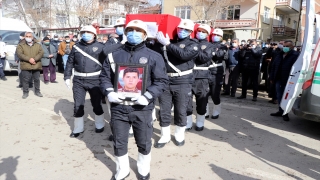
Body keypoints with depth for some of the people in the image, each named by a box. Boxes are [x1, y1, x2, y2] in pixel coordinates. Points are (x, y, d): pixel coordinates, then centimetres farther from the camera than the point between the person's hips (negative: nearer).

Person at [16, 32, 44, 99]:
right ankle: (25, 92, 12)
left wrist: (34, 59, -18)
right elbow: (20, 54, -8)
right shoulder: (21, 45, 5)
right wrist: (29, 59, -20)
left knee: (37, 79, 9)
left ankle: (37, 91, 23)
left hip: (36, 66, 2)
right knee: (25, 80, 0)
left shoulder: (38, 45, 11)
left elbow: (41, 53, -3)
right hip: (25, 66, -2)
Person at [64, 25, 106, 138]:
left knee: (96, 104, 10)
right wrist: (67, 77, 5)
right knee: (78, 105, 8)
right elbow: (70, 62, 11)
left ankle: (100, 125, 31)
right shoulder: (76, 47, 7)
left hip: (95, 80, -2)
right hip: (79, 80, 3)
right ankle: (78, 128, 24)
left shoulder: (100, 47, -2)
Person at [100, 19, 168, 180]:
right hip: (118, 107, 2)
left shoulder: (153, 56, -1)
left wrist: (148, 96, -16)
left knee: (144, 143, 14)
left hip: (142, 108, -2)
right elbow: (104, 76, 11)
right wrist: (109, 92, -8)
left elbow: (161, 80, -2)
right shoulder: (114, 55, 7)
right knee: (119, 143, 14)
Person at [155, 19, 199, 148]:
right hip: (165, 81, 3)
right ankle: (165, 136, 22)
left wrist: (168, 44, -17)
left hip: (182, 83, -3)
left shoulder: (193, 44, 2)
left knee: (180, 111, 8)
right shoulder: (169, 41, 13)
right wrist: (158, 41, -5)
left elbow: (184, 54, -19)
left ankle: (179, 135, 28)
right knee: (164, 111, 6)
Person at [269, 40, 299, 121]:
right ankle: (281, 111, 26)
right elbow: (274, 67, 15)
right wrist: (272, 77, 11)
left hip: (287, 81, -7)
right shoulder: (279, 55, 14)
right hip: (279, 80, 7)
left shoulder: (295, 56, -8)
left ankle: (285, 113, 11)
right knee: (279, 97, 13)